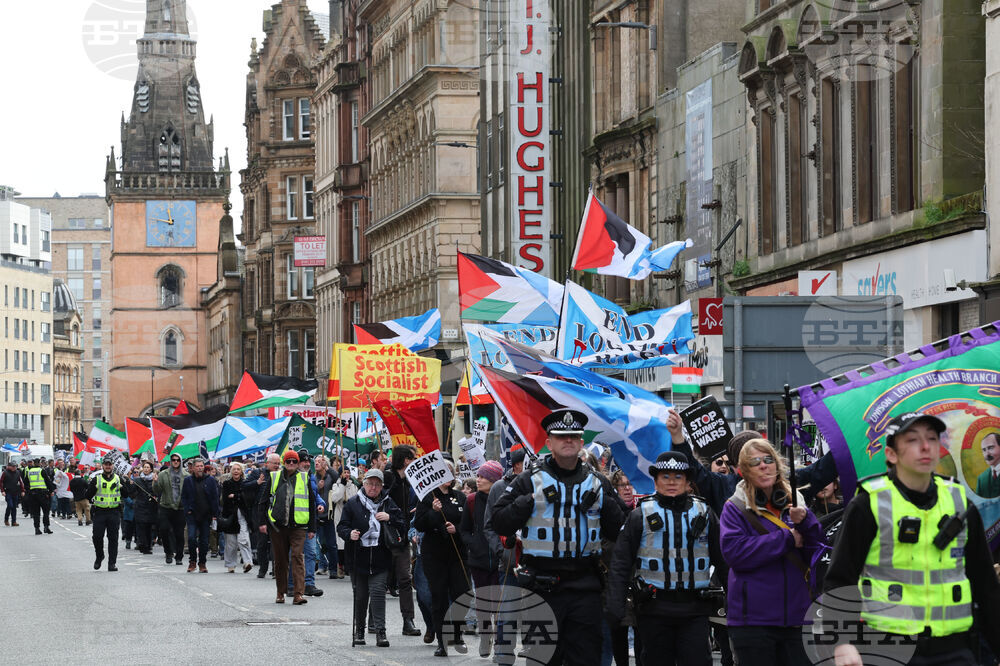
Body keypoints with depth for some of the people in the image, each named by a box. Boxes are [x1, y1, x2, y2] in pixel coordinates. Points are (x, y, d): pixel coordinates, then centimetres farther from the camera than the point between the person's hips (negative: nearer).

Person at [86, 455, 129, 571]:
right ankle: (99, 556, 22)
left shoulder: (118, 479, 9)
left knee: (113, 539, -1)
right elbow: (88, 496, 0)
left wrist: (122, 487, -6)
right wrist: (92, 487, -15)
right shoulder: (96, 479, 5)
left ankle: (112, 563, 3)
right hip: (99, 512, -1)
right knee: (97, 537, -4)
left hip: (114, 513, 1)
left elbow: (126, 495, 10)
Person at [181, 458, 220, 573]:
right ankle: (192, 561, 1)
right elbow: (183, 497, 9)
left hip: (206, 516, 1)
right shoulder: (188, 480, 4)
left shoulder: (210, 480, 3)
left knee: (204, 541, 4)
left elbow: (215, 498, 4)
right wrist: (188, 510, -4)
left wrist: (214, 515, -1)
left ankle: (202, 563, 15)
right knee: (191, 537, -14)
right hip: (192, 515, -1)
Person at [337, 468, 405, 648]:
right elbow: (341, 526, 3)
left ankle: (380, 632, -10)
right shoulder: (353, 503, 4)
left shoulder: (388, 503, 7)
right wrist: (349, 534, -18)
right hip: (358, 557, 0)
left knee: (378, 592, -11)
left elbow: (402, 527, 7)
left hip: (380, 559, 0)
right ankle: (359, 630, 22)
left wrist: (389, 518, -11)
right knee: (360, 596, 6)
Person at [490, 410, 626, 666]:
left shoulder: (598, 483, 11)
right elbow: (499, 523, -2)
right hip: (542, 585, -2)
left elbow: (618, 532, 11)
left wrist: (607, 503, -5)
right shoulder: (530, 480, 3)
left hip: (585, 587, 2)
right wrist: (529, 501, -13)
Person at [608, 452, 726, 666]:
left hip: (694, 610, 1)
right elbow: (620, 564, 1)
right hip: (655, 609, -1)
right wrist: (615, 608, -8)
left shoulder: (704, 513, 9)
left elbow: (722, 558, 13)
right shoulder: (642, 515, 4)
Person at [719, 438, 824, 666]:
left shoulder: (795, 504, 13)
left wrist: (804, 521, -11)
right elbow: (734, 551, -14)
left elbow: (818, 553, 7)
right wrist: (787, 540, -12)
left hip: (796, 616, 4)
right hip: (753, 619, -4)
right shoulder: (735, 508, 2)